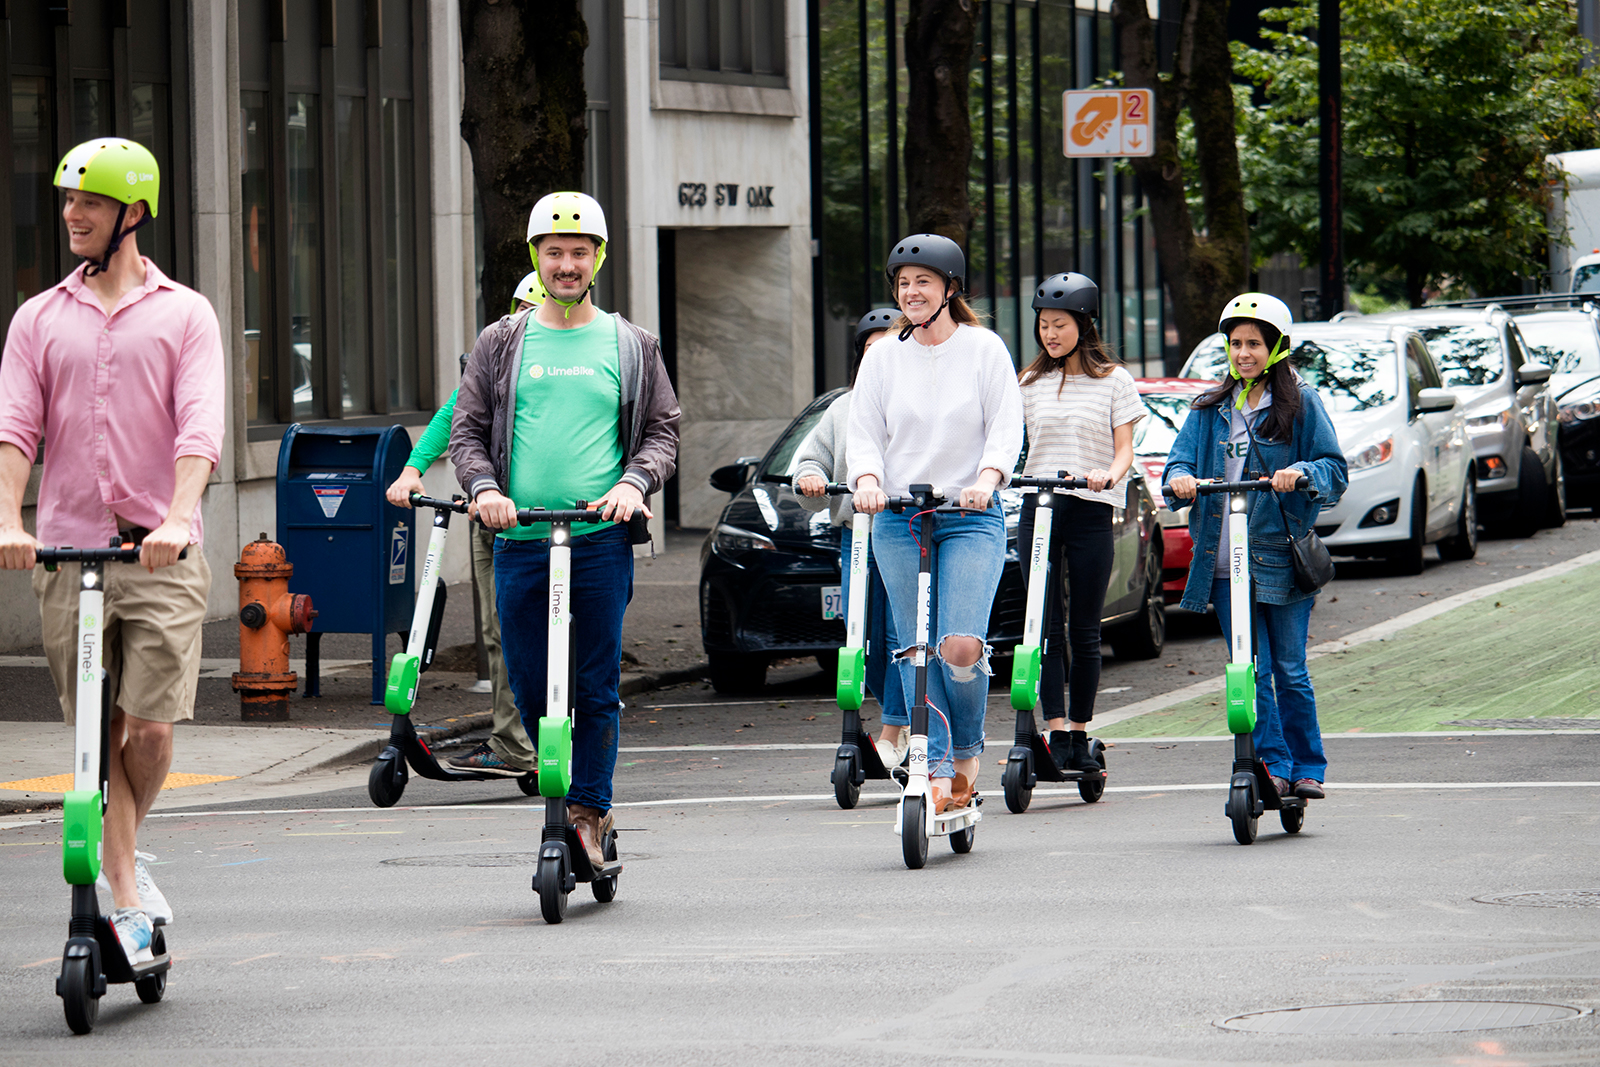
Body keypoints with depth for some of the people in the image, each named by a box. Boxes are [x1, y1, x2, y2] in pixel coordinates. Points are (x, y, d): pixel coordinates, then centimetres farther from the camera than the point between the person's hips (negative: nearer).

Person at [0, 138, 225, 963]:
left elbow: (199, 430, -8)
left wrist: (177, 519, -25)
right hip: (66, 553, 2)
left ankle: (124, 853, 19)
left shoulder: (184, 315, 4)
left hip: (162, 555, -2)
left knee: (150, 730, -8)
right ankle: (128, 895, 10)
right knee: (101, 737, 3)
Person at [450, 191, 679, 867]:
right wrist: (484, 486, -10)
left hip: (602, 538, -1)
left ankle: (588, 815, 2)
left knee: (597, 686, -4)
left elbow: (663, 430, 11)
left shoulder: (630, 347, 10)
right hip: (519, 538, 1)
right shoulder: (502, 344, 11)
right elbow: (467, 429, 10)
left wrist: (633, 482, -9)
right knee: (530, 686, 3)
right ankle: (561, 796, 20)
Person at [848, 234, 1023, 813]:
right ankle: (937, 769, 5)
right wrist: (868, 478, -14)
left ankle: (966, 754, 6)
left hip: (971, 518, -3)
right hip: (898, 521, 3)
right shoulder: (883, 356, 9)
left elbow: (1007, 427, -2)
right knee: (916, 652, -1)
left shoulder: (984, 348, 3)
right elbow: (863, 433, 7)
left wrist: (987, 477, -20)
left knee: (962, 646, -16)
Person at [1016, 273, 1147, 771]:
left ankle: (1080, 734, 11)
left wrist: (1111, 473, -21)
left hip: (1091, 510, -2)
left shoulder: (1113, 380, 5)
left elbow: (1124, 449, 0)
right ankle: (1056, 734, -10)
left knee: (1084, 631, 2)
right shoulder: (1032, 382, 12)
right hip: (1038, 506, 2)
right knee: (1046, 627, -6)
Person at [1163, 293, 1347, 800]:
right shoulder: (1211, 409, 15)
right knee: (1251, 671, -3)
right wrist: (1180, 476, -15)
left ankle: (1308, 768, 10)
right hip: (1225, 563, 3)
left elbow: (1335, 468, 0)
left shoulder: (1301, 402, 4)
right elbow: (1181, 458, 9)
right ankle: (1272, 763, 1)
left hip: (1281, 558, -3)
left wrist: (1299, 472, -21)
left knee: (1289, 670, 0)